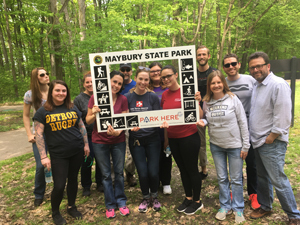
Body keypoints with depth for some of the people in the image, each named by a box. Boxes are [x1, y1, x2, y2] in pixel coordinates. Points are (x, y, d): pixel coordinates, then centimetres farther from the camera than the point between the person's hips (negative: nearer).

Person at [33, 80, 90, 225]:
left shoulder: (72, 108, 5)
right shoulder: (43, 112, -4)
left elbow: (81, 127, 11)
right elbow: (39, 135, -6)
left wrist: (86, 144, 8)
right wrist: (43, 156, -11)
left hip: (77, 151, 3)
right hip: (58, 155, -3)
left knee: (73, 179, 15)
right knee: (59, 186, -2)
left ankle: (71, 207, 37)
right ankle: (55, 213, 27)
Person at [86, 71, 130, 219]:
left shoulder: (123, 99, -6)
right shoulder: (95, 97, -8)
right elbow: (88, 121, -4)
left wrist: (118, 131, -24)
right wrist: (94, 113, -25)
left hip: (118, 141, 1)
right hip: (100, 142, -1)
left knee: (119, 172, 10)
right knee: (106, 174, 10)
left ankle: (121, 201, 31)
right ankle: (110, 205, 28)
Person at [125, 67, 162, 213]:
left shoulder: (153, 97, -2)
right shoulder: (127, 98, -1)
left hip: (152, 139, 0)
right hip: (135, 140, 1)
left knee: (153, 172, 0)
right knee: (142, 173, 3)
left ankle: (154, 197, 31)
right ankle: (145, 198, 32)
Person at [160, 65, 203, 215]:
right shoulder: (164, 95, 6)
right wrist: (165, 137, 7)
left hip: (189, 136, -6)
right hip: (173, 138, 6)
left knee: (192, 169, 7)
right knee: (182, 169, 18)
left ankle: (197, 201, 27)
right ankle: (188, 198, 36)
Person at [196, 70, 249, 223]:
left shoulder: (233, 99, -10)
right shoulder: (206, 102, -2)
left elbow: (243, 123, -8)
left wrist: (245, 146, -8)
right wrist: (202, 122, -14)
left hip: (234, 145, -3)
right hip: (216, 145, 3)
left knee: (236, 179, 9)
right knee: (222, 178, 15)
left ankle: (238, 208, 28)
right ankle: (225, 206, 32)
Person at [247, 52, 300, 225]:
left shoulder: (279, 85, -16)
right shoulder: (257, 85, 12)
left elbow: (283, 117, -21)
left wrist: (271, 137, -16)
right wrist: (255, 137, 12)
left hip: (272, 144, -8)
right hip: (258, 141, 8)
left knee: (278, 181, 0)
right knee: (262, 177, 19)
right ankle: (265, 207, 37)